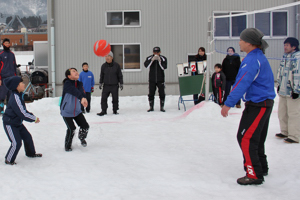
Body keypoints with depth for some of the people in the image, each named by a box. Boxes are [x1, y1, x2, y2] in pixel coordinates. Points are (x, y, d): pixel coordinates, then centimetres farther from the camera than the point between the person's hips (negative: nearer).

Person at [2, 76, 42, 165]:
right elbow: (22, 114, -28)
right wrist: (34, 118, -16)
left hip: (17, 123, 10)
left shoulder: (19, 95, 3)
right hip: (10, 124, -10)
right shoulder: (15, 98, -28)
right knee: (17, 143, -11)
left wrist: (32, 116, 1)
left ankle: (31, 153, 37)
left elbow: (23, 110, 14)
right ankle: (9, 160, 8)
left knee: (27, 137, 16)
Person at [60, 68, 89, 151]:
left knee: (85, 126, 0)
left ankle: (82, 138, 35)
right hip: (66, 111, -6)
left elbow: (81, 92, -21)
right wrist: (81, 98, -59)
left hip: (77, 111, 6)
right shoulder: (67, 84, -20)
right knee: (71, 129, -13)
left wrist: (83, 99, -43)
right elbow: (74, 91, -41)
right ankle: (67, 145, 15)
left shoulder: (79, 84, -1)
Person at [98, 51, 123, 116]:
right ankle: (104, 111, 3)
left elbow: (120, 75, 3)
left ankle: (115, 110, 19)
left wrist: (121, 83, 2)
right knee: (103, 98, -5)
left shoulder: (116, 65, -3)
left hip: (114, 85, -1)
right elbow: (101, 75, 13)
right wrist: (100, 83, 12)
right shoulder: (104, 66, 2)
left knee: (115, 98, 4)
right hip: (106, 85, 1)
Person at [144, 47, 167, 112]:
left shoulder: (163, 58, -2)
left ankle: (162, 107, 13)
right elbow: (146, 65, -16)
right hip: (152, 79, 1)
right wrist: (152, 60, -26)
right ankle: (151, 107, 14)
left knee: (162, 94, 2)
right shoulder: (149, 58, 0)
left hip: (160, 79, -1)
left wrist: (159, 61, -24)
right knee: (151, 94, 4)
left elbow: (164, 67, -14)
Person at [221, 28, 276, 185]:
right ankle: (261, 167, 31)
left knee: (246, 138, -8)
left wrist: (228, 103, -22)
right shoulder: (259, 57, 14)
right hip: (264, 103, 10)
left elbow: (242, 83, -24)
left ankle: (255, 175, -5)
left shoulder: (253, 59, -19)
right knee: (256, 138, 19)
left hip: (258, 105, -10)